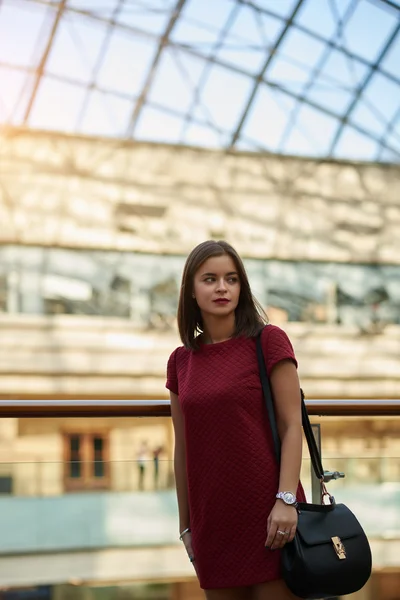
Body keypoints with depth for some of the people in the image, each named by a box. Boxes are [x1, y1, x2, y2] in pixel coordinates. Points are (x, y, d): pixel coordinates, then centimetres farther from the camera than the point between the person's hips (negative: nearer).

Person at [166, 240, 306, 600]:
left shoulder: (268, 341, -2)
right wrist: (185, 525, 13)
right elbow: (183, 448, 13)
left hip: (268, 515, -4)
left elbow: (292, 426, -7)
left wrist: (287, 500, -16)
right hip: (213, 523, 4)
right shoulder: (181, 361, 9)